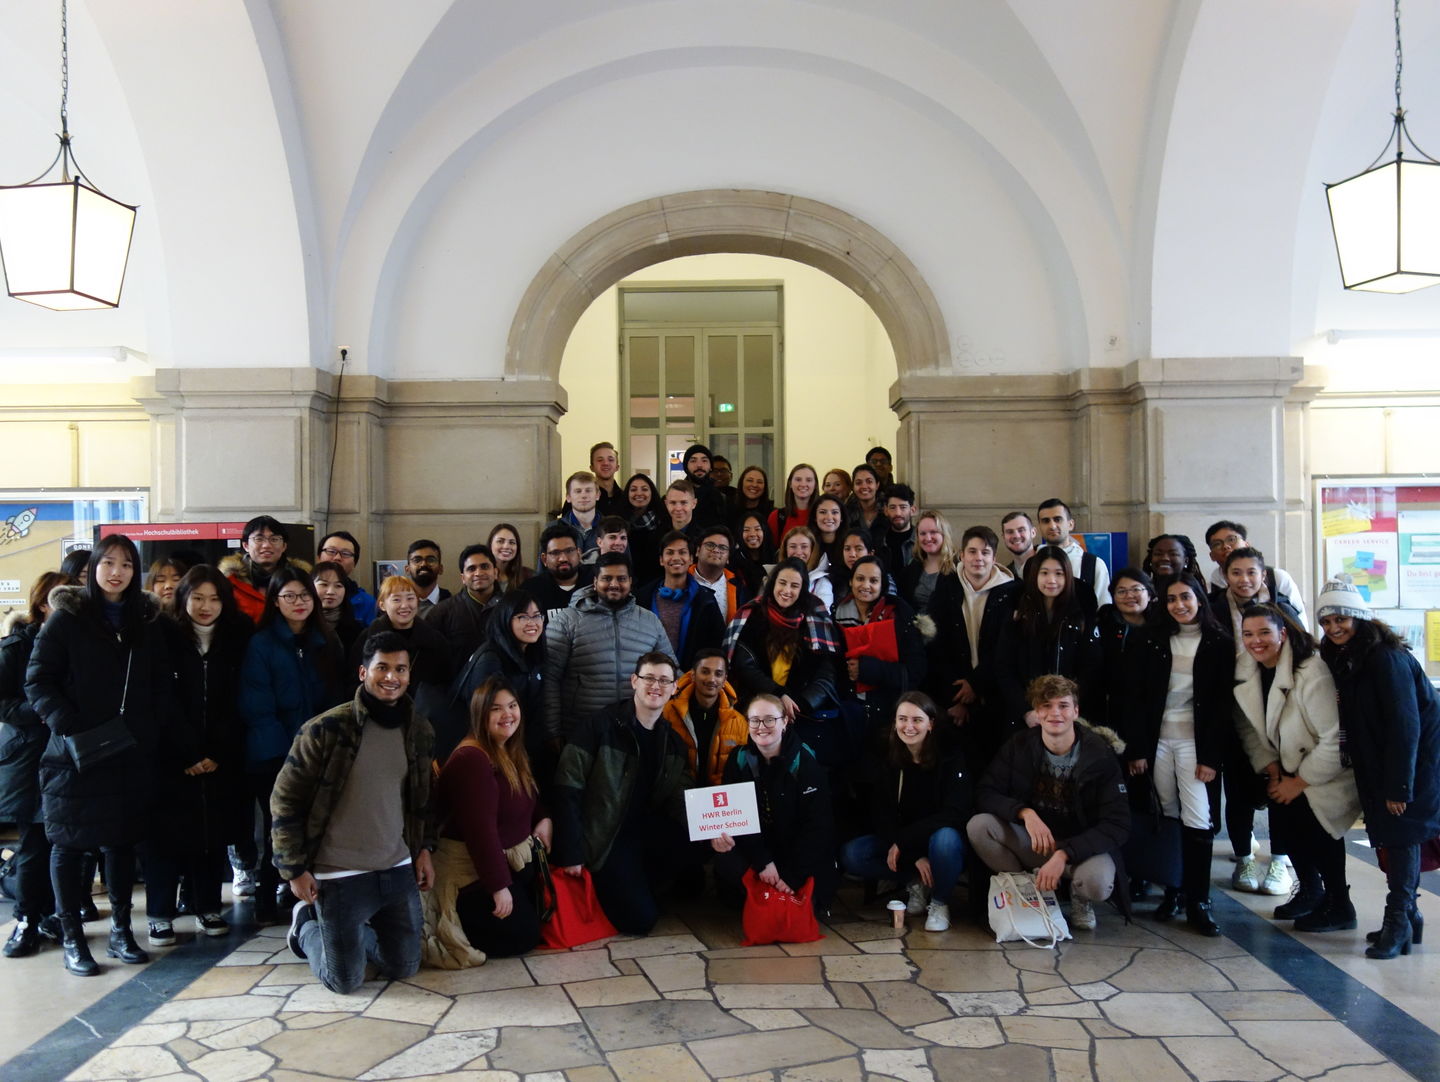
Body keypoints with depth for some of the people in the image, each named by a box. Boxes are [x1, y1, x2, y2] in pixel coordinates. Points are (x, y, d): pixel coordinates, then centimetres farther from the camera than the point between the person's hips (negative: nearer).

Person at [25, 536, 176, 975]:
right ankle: (72, 939, 12)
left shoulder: (146, 619, 10)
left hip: (132, 756, 4)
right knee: (69, 844, 3)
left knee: (122, 841, 11)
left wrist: (159, 732, 3)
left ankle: (121, 931, 21)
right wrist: (64, 723, -18)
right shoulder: (67, 617, -3)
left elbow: (163, 683, 13)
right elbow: (37, 679, -6)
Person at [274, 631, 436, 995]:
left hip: (398, 870, 5)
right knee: (345, 981, 3)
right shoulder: (326, 729, -14)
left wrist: (424, 848, 9)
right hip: (339, 876, -5)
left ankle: (352, 933, 37)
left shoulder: (418, 728, 2)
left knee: (404, 968, 10)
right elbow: (285, 800, -8)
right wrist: (294, 869, -9)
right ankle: (307, 925, 31)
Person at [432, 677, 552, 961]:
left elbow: (531, 799, 20)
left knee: (543, 918, 14)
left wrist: (545, 819, -3)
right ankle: (445, 929, 7)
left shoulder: (514, 753, 7)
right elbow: (481, 831, -28)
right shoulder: (472, 759, -25)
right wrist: (499, 886, -27)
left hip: (511, 859, 10)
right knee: (524, 935, -7)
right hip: (473, 870, -10)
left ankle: (454, 924, 21)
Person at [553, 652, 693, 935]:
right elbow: (568, 790, -16)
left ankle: (640, 886, 6)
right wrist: (570, 854, -19)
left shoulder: (672, 740, 6)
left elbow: (683, 801, 1)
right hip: (606, 835, -6)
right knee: (640, 919, -16)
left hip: (649, 830, 6)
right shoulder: (597, 725, -14)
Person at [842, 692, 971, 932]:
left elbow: (955, 814, -20)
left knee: (945, 838, -38)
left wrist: (903, 841, -25)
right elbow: (880, 818, -6)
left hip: (941, 838, -3)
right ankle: (916, 882, -1)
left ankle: (940, 902, -10)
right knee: (850, 855, -21)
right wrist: (914, 857, -20)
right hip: (898, 844, 3)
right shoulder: (883, 762, -4)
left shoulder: (950, 760, -12)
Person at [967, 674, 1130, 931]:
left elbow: (1117, 825, -19)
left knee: (1097, 883, -36)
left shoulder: (1100, 755, -14)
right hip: (1031, 841, 3)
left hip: (1081, 844, -3)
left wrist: (1064, 854, -32)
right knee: (978, 825, -24)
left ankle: (1079, 898, 4)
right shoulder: (1019, 746, -5)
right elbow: (984, 793, -8)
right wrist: (1025, 812, -29)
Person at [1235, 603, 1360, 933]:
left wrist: (1300, 782, -16)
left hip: (1329, 770, -6)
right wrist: (1271, 769, -6)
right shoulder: (1245, 671, -5)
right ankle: (1310, 890, 18)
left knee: (1314, 822, -20)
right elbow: (1249, 727, 3)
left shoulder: (1312, 671, -26)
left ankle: (1339, 907, 0)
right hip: (1289, 766, 6)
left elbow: (1334, 739, -24)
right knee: (1281, 819, -8)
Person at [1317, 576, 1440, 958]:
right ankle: (1407, 915, 21)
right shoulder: (1344, 659, 5)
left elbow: (1405, 725, -24)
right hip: (1379, 762, 8)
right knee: (1395, 837, 11)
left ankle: (1399, 922, -1)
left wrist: (1398, 786, -23)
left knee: (1401, 835, -7)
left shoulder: (1387, 658, -22)